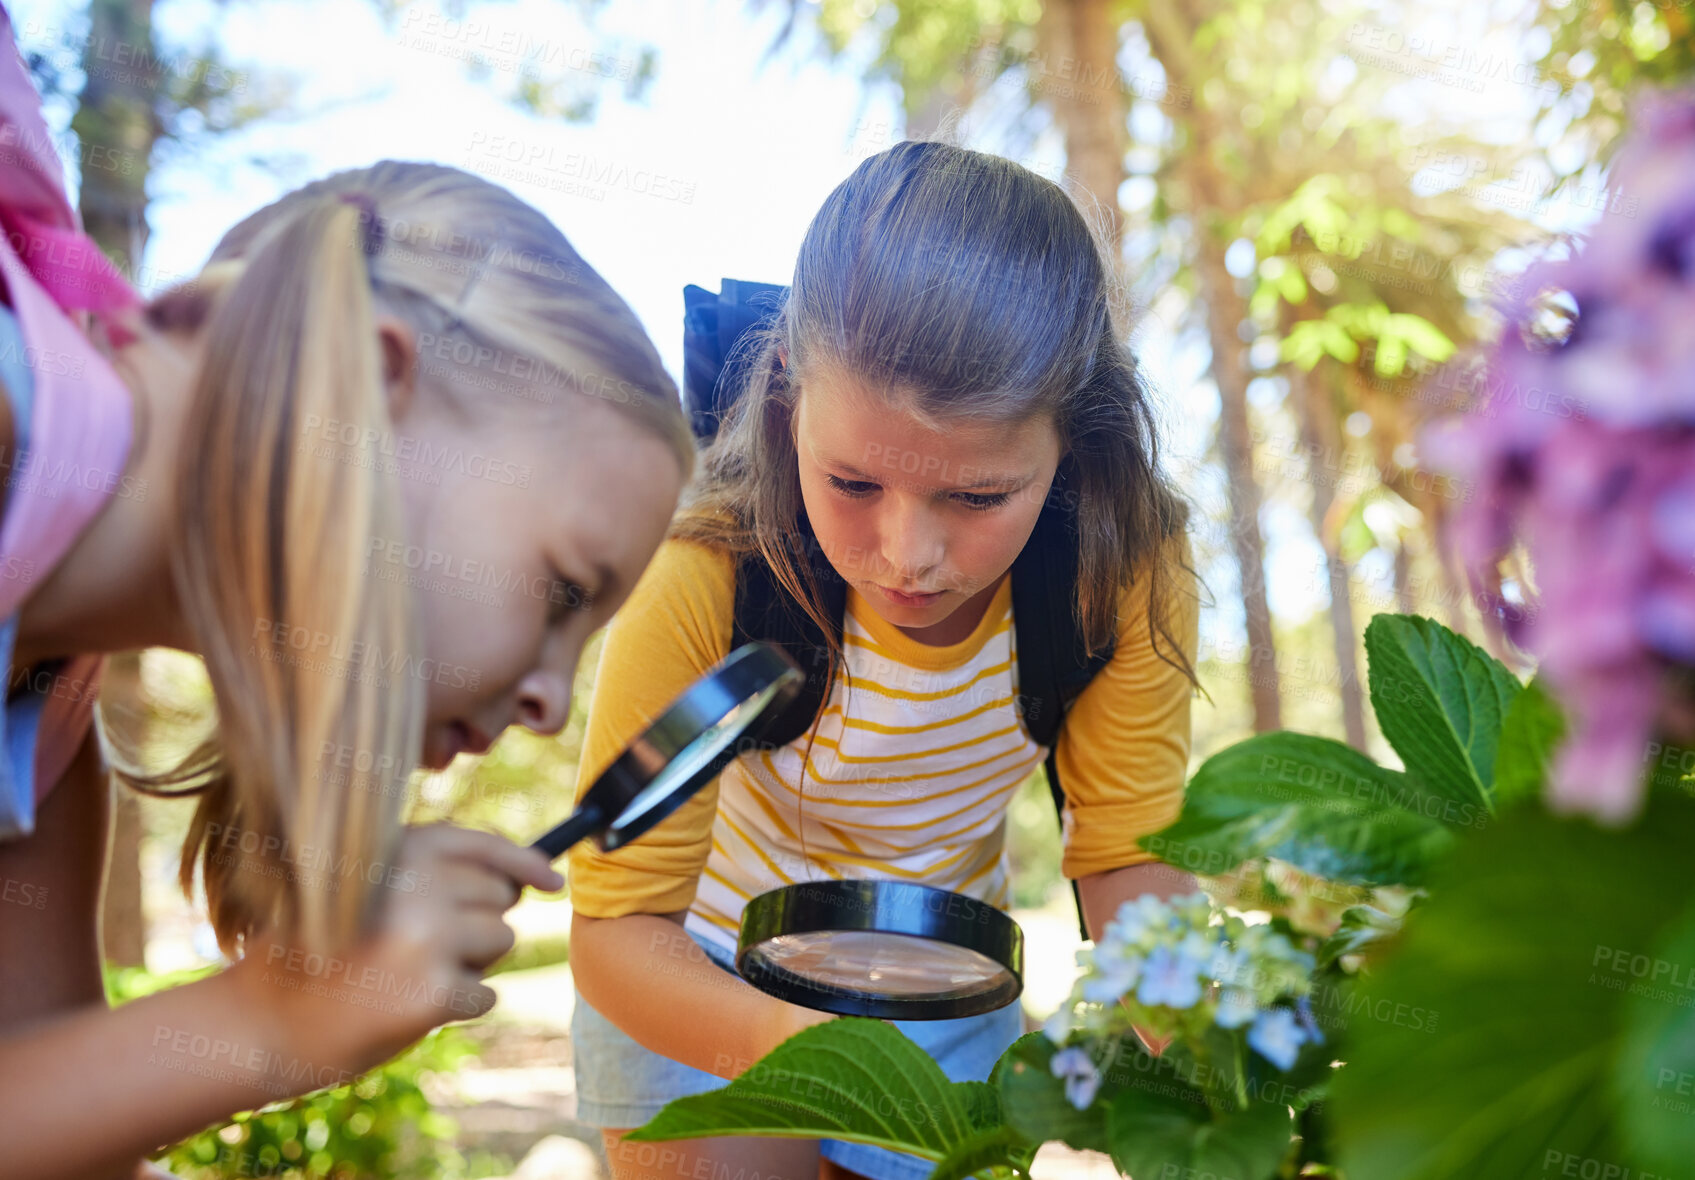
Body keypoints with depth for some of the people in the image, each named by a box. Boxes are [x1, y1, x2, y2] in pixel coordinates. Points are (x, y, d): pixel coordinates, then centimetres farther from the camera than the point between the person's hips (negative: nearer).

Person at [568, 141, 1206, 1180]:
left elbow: (1128, 855, -16)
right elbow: (616, 925, -29)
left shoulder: (1125, 568, -25)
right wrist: (778, 1039, -49)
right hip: (707, 987, -2)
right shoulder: (707, 578, -33)